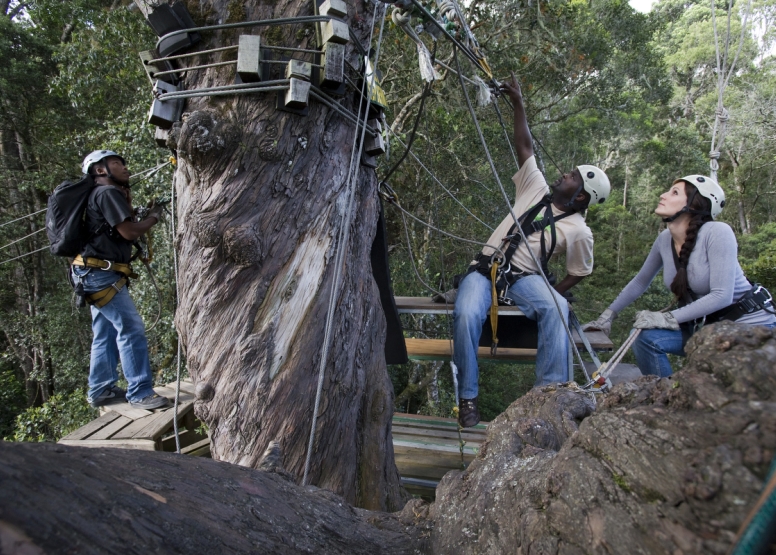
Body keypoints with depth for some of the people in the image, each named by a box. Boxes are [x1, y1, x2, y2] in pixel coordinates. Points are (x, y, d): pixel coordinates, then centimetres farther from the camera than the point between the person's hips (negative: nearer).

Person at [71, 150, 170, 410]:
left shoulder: (104, 194, 21)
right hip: (102, 273, -11)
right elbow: (129, 232, -17)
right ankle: (140, 392, -10)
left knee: (106, 334, 14)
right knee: (131, 329, -11)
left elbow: (122, 230, 16)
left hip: (97, 274, 11)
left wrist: (127, 201, 15)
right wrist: (154, 216, -2)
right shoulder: (107, 193, -10)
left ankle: (101, 390, 22)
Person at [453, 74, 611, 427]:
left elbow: (578, 274, 10)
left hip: (523, 278, -1)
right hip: (485, 269, 2)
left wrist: (548, 295, -3)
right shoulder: (537, 190, 12)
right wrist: (518, 103, 10)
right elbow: (524, 146, 14)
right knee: (466, 314, -30)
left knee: (557, 308, -35)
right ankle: (467, 397, -18)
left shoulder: (579, 231, 5)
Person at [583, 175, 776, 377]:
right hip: (706, 326, 5)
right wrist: (607, 316, 7)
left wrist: (668, 319, -24)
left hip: (751, 325, -5)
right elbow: (640, 281, 9)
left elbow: (721, 295, -26)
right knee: (648, 338, -16)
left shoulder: (717, 232, -23)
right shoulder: (665, 239, -4)